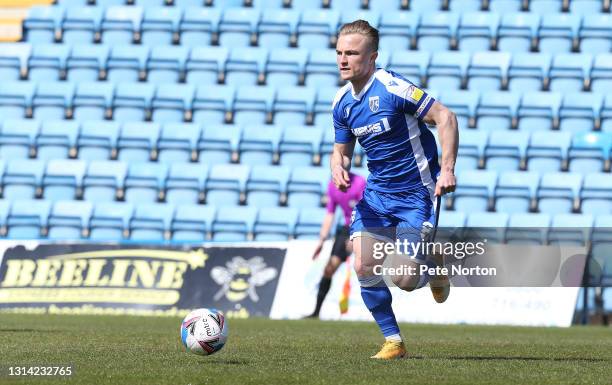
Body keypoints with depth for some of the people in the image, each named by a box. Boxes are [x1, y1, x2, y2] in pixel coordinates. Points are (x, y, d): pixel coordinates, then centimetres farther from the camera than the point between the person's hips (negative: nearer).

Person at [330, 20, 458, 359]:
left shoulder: (392, 87, -20)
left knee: (403, 280, -12)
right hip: (376, 193, 6)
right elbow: (341, 149, 15)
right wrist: (338, 167, -10)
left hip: (416, 194, -6)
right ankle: (393, 341, 6)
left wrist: (447, 169, -25)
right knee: (365, 268, -10)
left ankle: (433, 262, 24)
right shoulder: (342, 102, 2)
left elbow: (445, 117, -18)